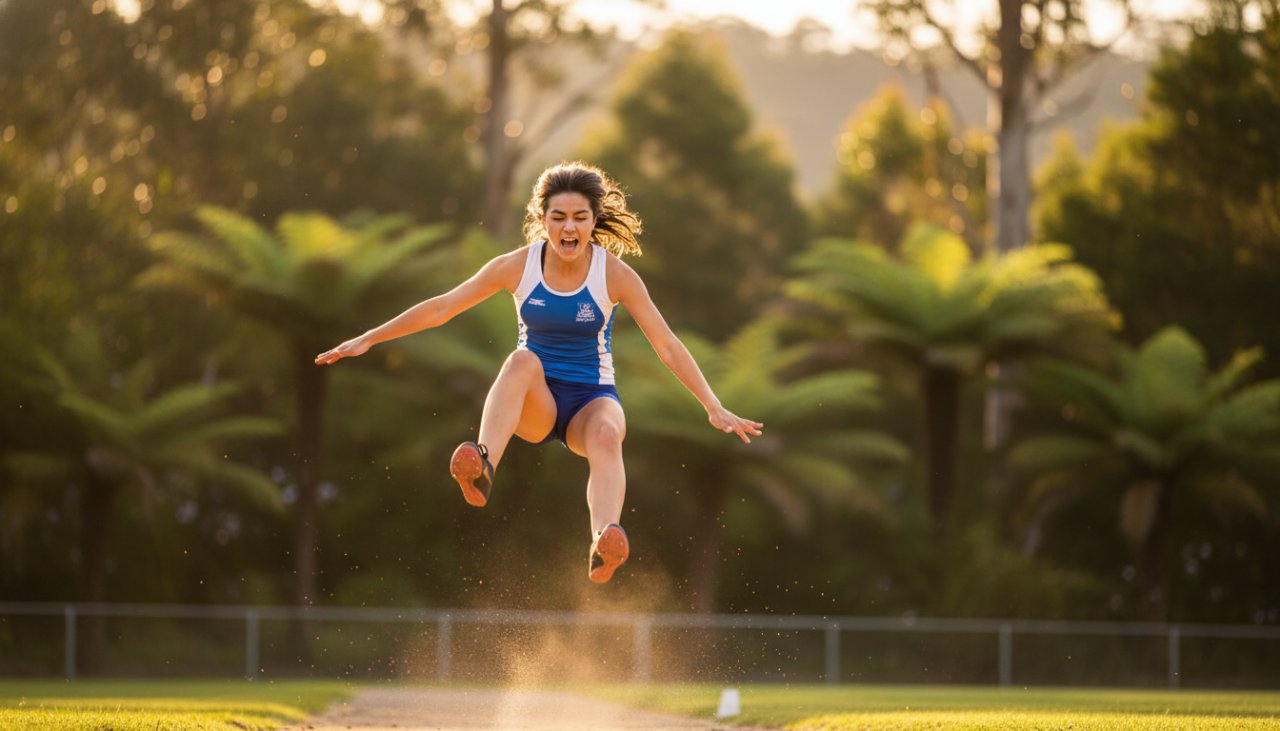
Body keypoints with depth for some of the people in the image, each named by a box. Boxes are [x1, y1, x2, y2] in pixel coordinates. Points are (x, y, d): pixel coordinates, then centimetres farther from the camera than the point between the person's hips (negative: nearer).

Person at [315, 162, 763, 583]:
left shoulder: (615, 276, -9)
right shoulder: (518, 266, -6)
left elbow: (666, 345, -8)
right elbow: (441, 308, 0)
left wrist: (714, 408, -14)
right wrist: (368, 340, -2)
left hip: (591, 399, -1)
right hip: (535, 403, 1)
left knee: (606, 434, -38)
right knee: (523, 360, -35)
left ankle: (605, 542, -65)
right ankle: (482, 469, -59)